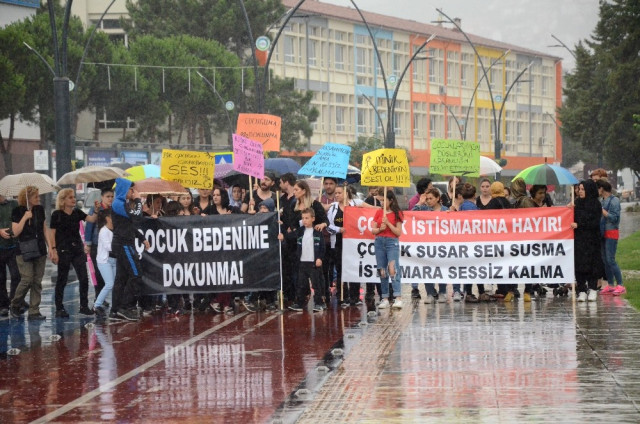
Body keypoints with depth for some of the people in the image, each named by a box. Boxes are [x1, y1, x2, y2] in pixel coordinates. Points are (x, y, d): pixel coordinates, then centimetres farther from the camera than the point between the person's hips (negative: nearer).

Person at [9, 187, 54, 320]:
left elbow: (45, 229, 13)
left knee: (37, 282, 2)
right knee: (27, 280, -13)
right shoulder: (17, 211, -5)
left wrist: (51, 248, 8)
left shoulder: (39, 209, 9)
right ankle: (15, 306, 8)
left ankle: (34, 311, 5)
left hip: (40, 251, 5)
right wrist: (25, 218, -18)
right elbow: (16, 232, -11)